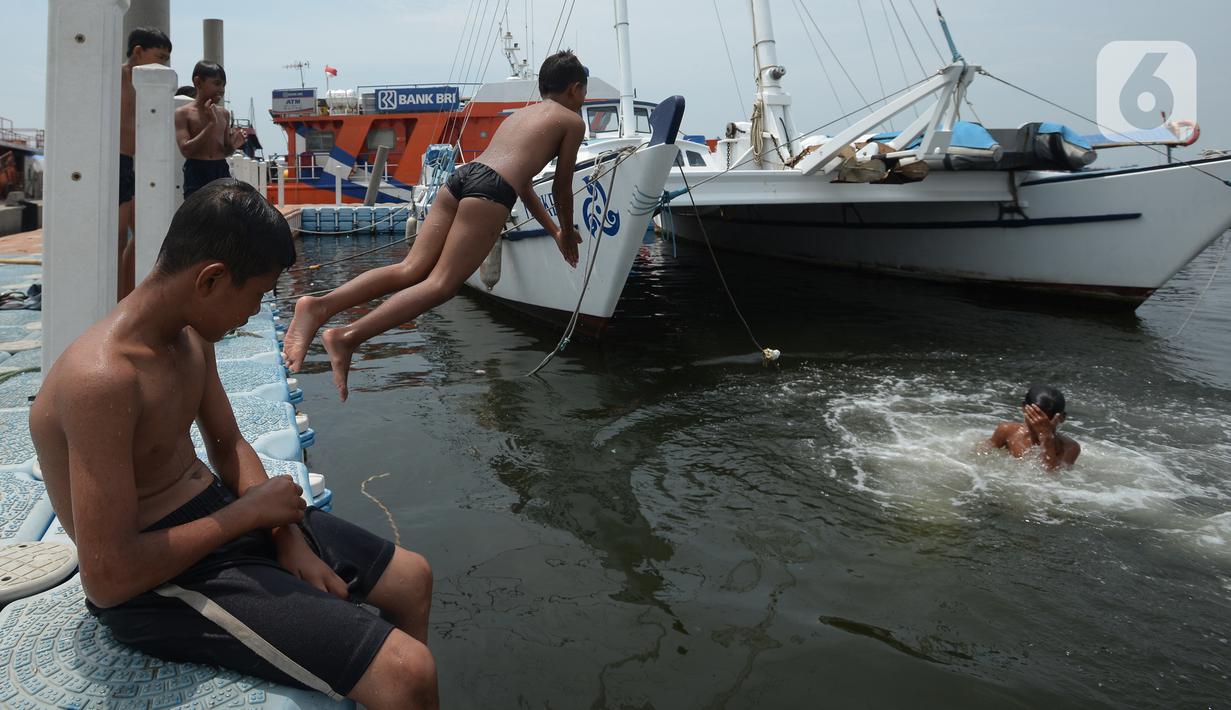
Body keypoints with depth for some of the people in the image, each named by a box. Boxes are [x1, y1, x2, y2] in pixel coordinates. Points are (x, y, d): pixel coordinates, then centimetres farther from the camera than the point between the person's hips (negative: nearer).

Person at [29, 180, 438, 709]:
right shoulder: (103, 378, -28)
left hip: (220, 515, 9)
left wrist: (286, 534, -1)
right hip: (156, 584, -9)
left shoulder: (191, 336, 2)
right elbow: (108, 577, -28)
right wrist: (249, 512, -17)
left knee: (412, 580, 16)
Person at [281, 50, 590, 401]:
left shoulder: (520, 114, 38)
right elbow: (561, 187, 17)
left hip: (460, 175, 7)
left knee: (411, 270, 0)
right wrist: (567, 232, 34)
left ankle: (320, 306, -18)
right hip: (490, 190, -7)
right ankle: (348, 337, -24)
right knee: (440, 285, -11)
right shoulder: (573, 121, 17)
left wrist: (553, 230, 47)